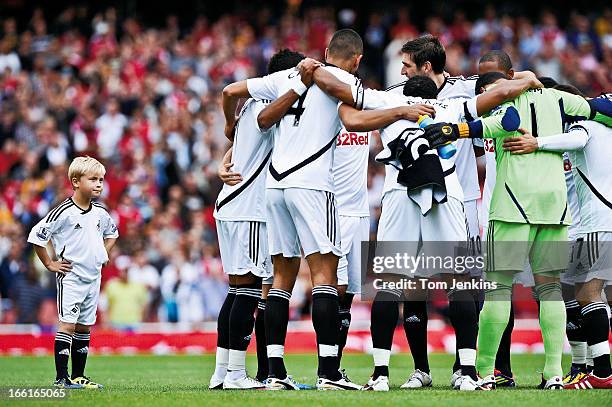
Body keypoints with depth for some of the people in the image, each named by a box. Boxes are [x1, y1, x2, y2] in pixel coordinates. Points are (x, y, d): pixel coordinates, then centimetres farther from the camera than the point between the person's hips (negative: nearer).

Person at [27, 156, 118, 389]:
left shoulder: (100, 213, 7)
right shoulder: (64, 212, -14)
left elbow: (112, 232, 29)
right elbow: (36, 236, -13)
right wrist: (50, 264, -10)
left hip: (93, 277, 7)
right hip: (70, 276, -7)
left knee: (85, 326, 10)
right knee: (67, 324, -11)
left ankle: (78, 376, 16)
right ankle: (61, 377, -11)